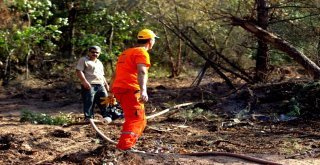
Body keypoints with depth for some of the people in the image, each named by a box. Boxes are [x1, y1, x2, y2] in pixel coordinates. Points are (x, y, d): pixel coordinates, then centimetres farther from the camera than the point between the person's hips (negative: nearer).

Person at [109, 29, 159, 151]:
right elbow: (141, 72, -22)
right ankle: (125, 146, -26)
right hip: (130, 90, -9)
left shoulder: (125, 52, 25)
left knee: (139, 119, 18)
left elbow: (115, 74, 27)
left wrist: (111, 93, 31)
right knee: (136, 119, -12)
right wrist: (143, 90, -35)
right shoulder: (142, 52, -4)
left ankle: (127, 144, 20)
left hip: (118, 89, 9)